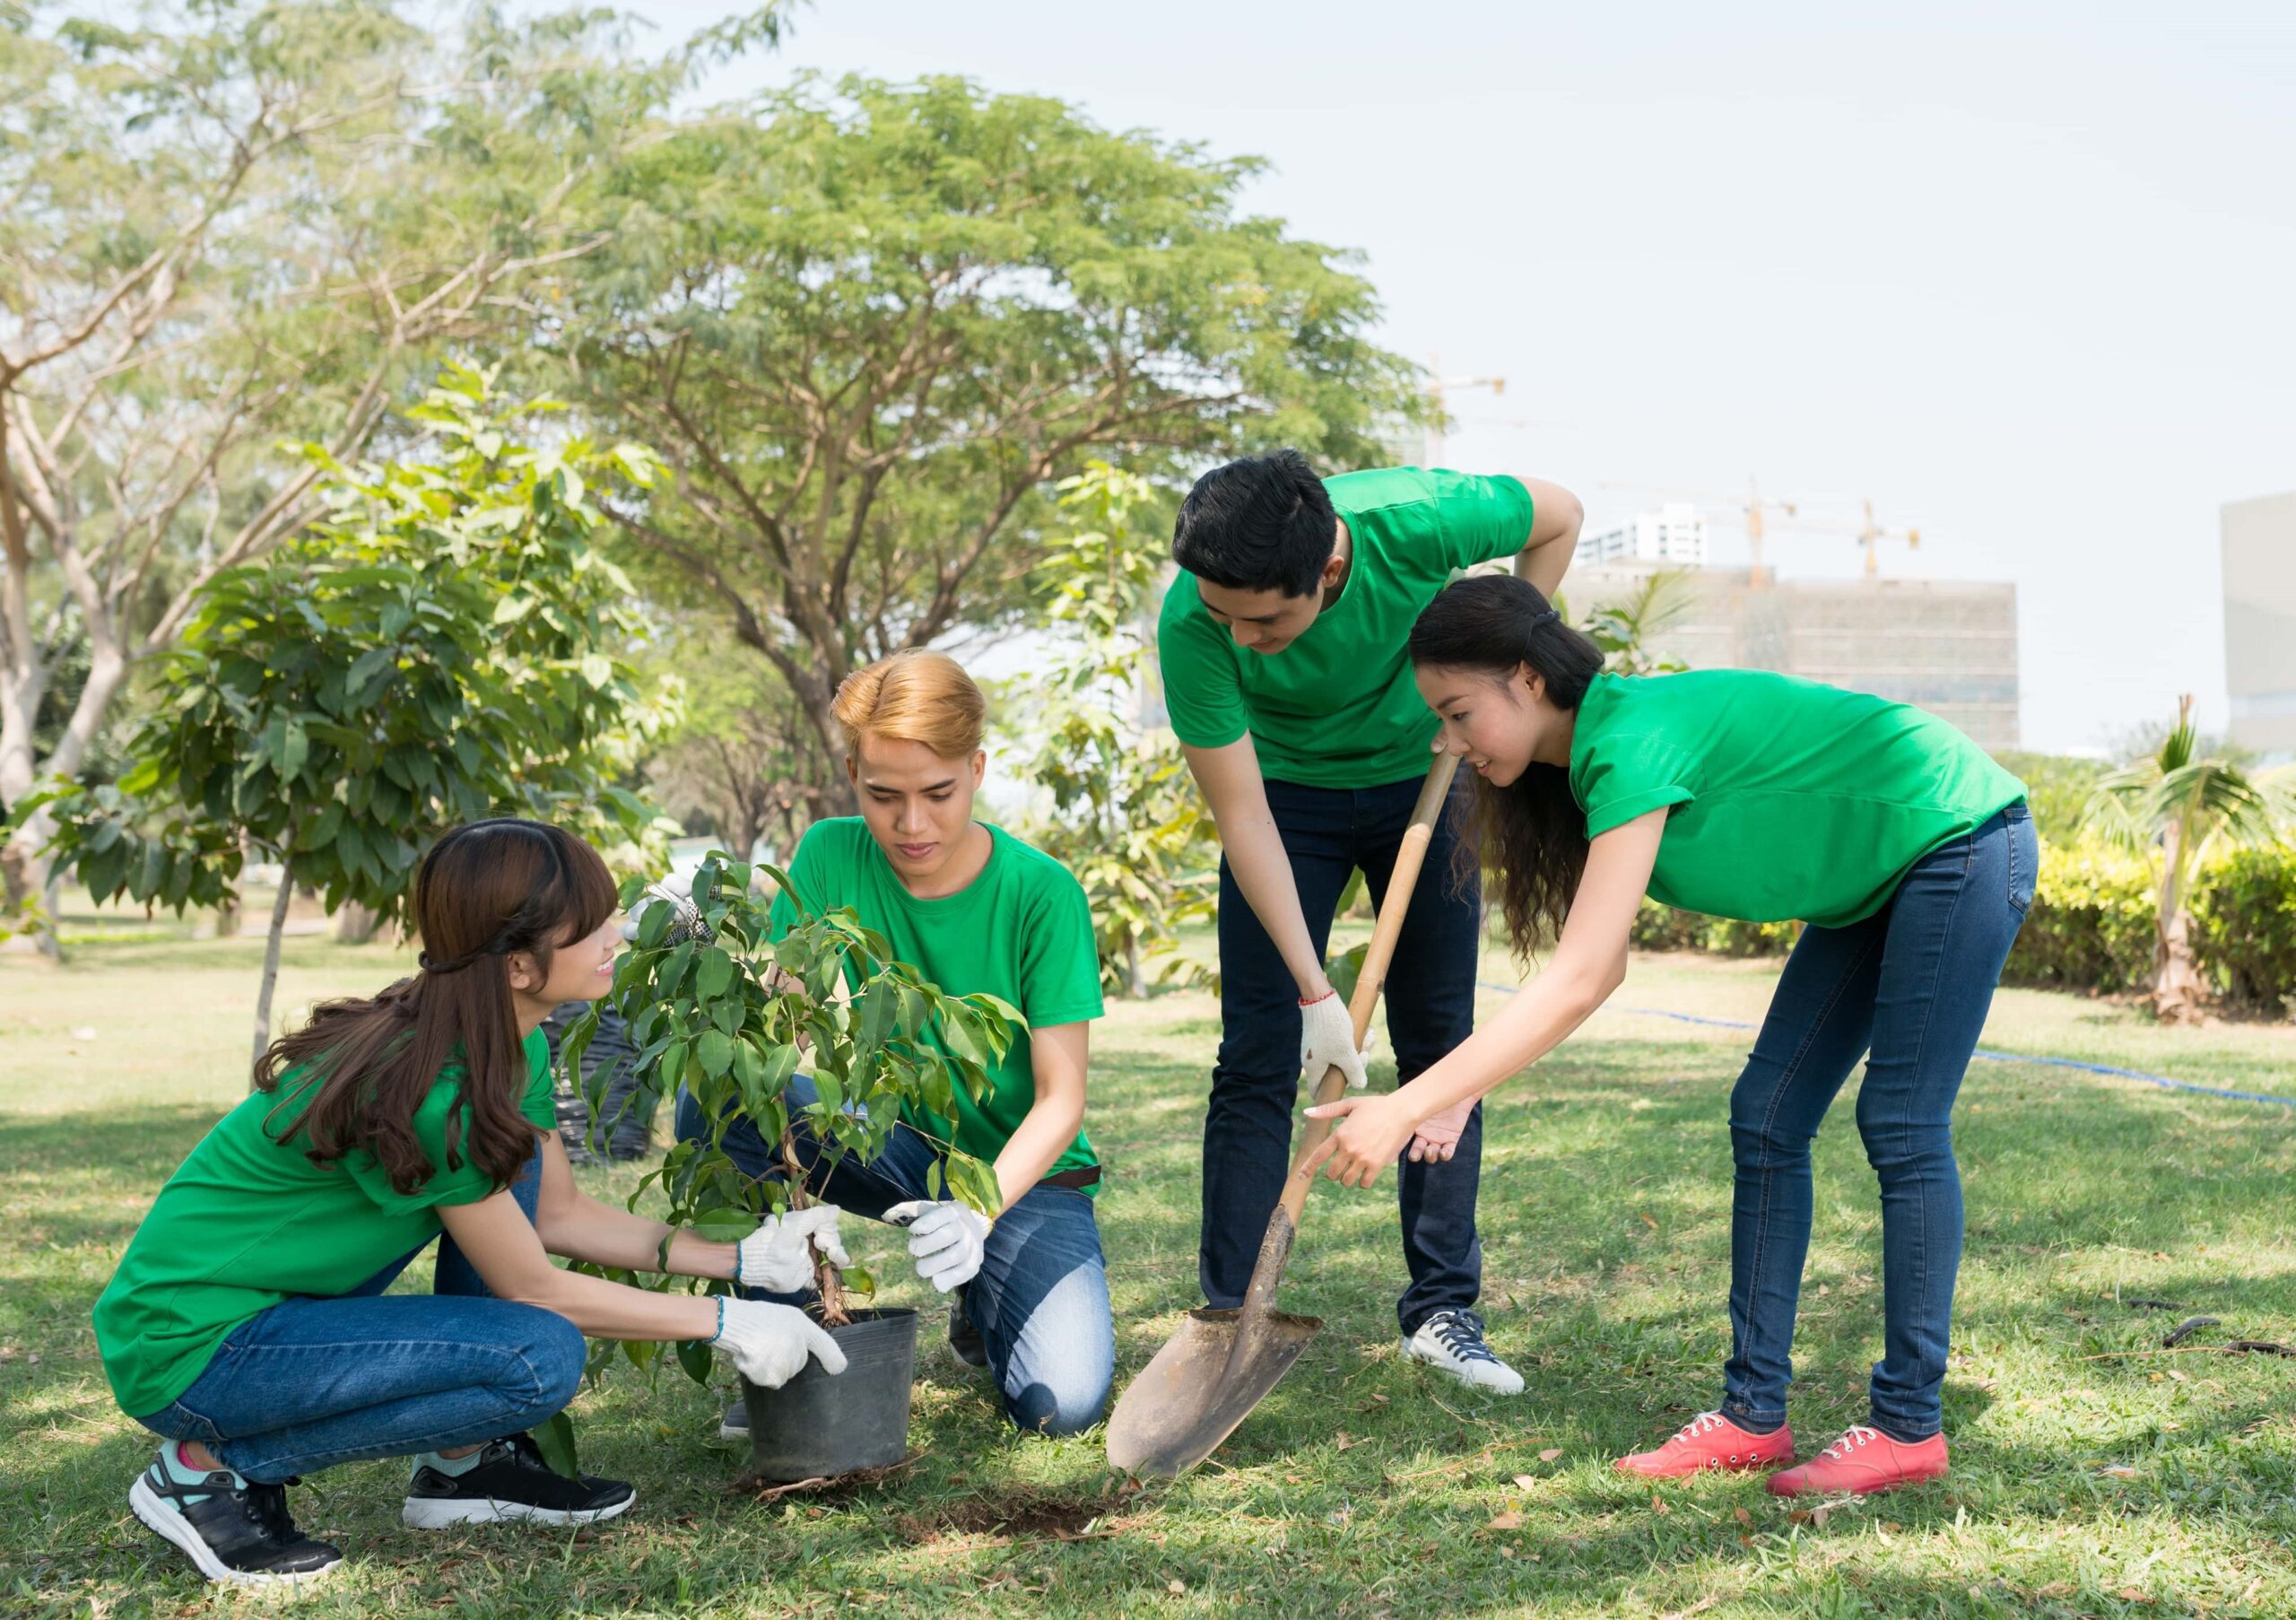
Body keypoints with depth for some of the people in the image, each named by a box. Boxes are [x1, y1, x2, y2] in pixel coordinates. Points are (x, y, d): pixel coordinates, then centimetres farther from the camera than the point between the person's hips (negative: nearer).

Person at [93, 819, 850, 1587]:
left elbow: (560, 1214, 11)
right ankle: (213, 1466, -7)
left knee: (509, 1154, 5)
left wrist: (738, 1258, 4)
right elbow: (534, 1289, -16)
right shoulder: (430, 1090, -27)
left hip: (282, 1298, 10)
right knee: (541, 1358, -21)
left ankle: (464, 1463, 9)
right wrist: (725, 1322, -9)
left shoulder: (509, 1046, 0)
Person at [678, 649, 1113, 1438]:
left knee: (1064, 1401, -25)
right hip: (887, 1142, 2)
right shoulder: (830, 857, -10)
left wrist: (978, 1211, -35)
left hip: (1022, 1169, -2)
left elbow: (1061, 1099, -18)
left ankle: (983, 1302, 11)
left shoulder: (1041, 893, -17)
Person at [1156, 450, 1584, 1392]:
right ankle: (1226, 1314, 2)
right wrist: (1314, 992, -27)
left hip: (1421, 775, 1)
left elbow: (1558, 517, -11)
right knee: (1257, 1059, -6)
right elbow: (1240, 816, -25)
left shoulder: (1415, 520, -34)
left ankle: (1442, 1308, 10)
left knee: (1441, 1046, 1)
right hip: (1287, 793, -1)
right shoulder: (1192, 625, -33)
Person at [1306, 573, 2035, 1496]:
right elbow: (1599, 967, -2)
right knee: (1767, 1121, 3)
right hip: (1876, 882, 9)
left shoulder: (1633, 743, -30)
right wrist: (1457, 1097, -10)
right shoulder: (1595, 753, -2)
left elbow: (1577, 984, -36)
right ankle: (1754, 1415, 6)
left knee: (1901, 1126, -10)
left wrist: (1405, 1107, -37)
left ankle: (1910, 1427, -2)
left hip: (1963, 838, -9)